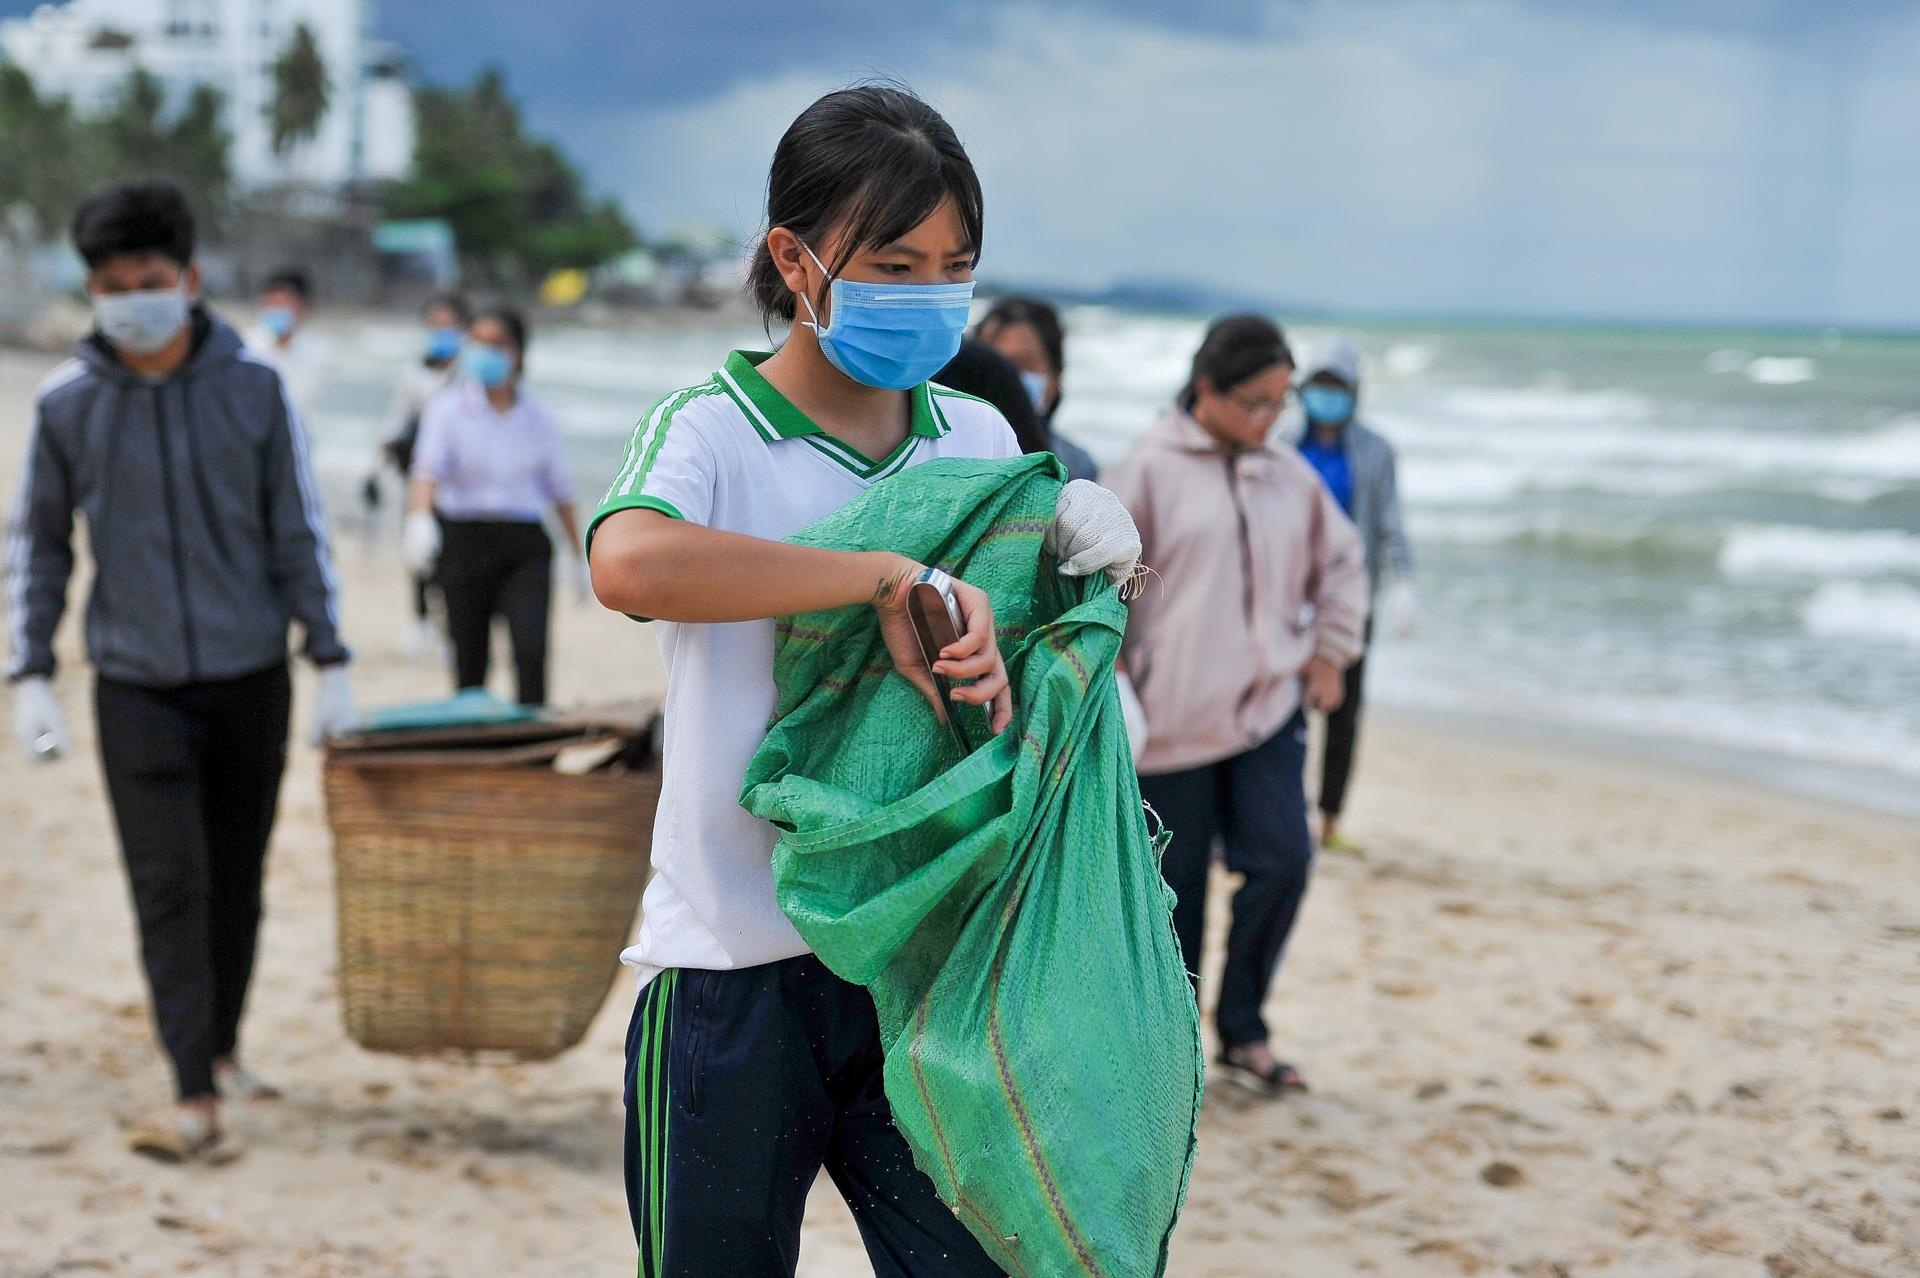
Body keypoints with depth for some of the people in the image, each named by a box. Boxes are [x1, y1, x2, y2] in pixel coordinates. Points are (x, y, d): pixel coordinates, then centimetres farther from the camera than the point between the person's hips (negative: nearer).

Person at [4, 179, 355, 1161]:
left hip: (250, 677, 1)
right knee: (169, 886, -9)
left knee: (237, 882, 11)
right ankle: (195, 1098, -9)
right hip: (136, 685, -1)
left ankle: (223, 1047, 31)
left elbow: (299, 533, 3)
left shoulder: (253, 389, -3)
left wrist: (330, 663, 1)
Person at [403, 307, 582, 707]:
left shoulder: (538, 418, 8)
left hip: (525, 543, 1)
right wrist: (420, 518, -35)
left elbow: (560, 490, 15)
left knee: (531, 652, -16)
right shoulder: (448, 408, 0)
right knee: (470, 662, 5)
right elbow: (428, 467, -15)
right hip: (464, 540, -1)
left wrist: (579, 558, 18)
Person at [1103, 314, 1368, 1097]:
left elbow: (1340, 565, 22)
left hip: (1268, 705, 4)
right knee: (1176, 884, 3)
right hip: (1173, 712, -4)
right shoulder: (1151, 471, -9)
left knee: (1283, 860, -6)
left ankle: (1242, 1032, 10)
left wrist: (1329, 653, 15)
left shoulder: (1289, 477, 7)